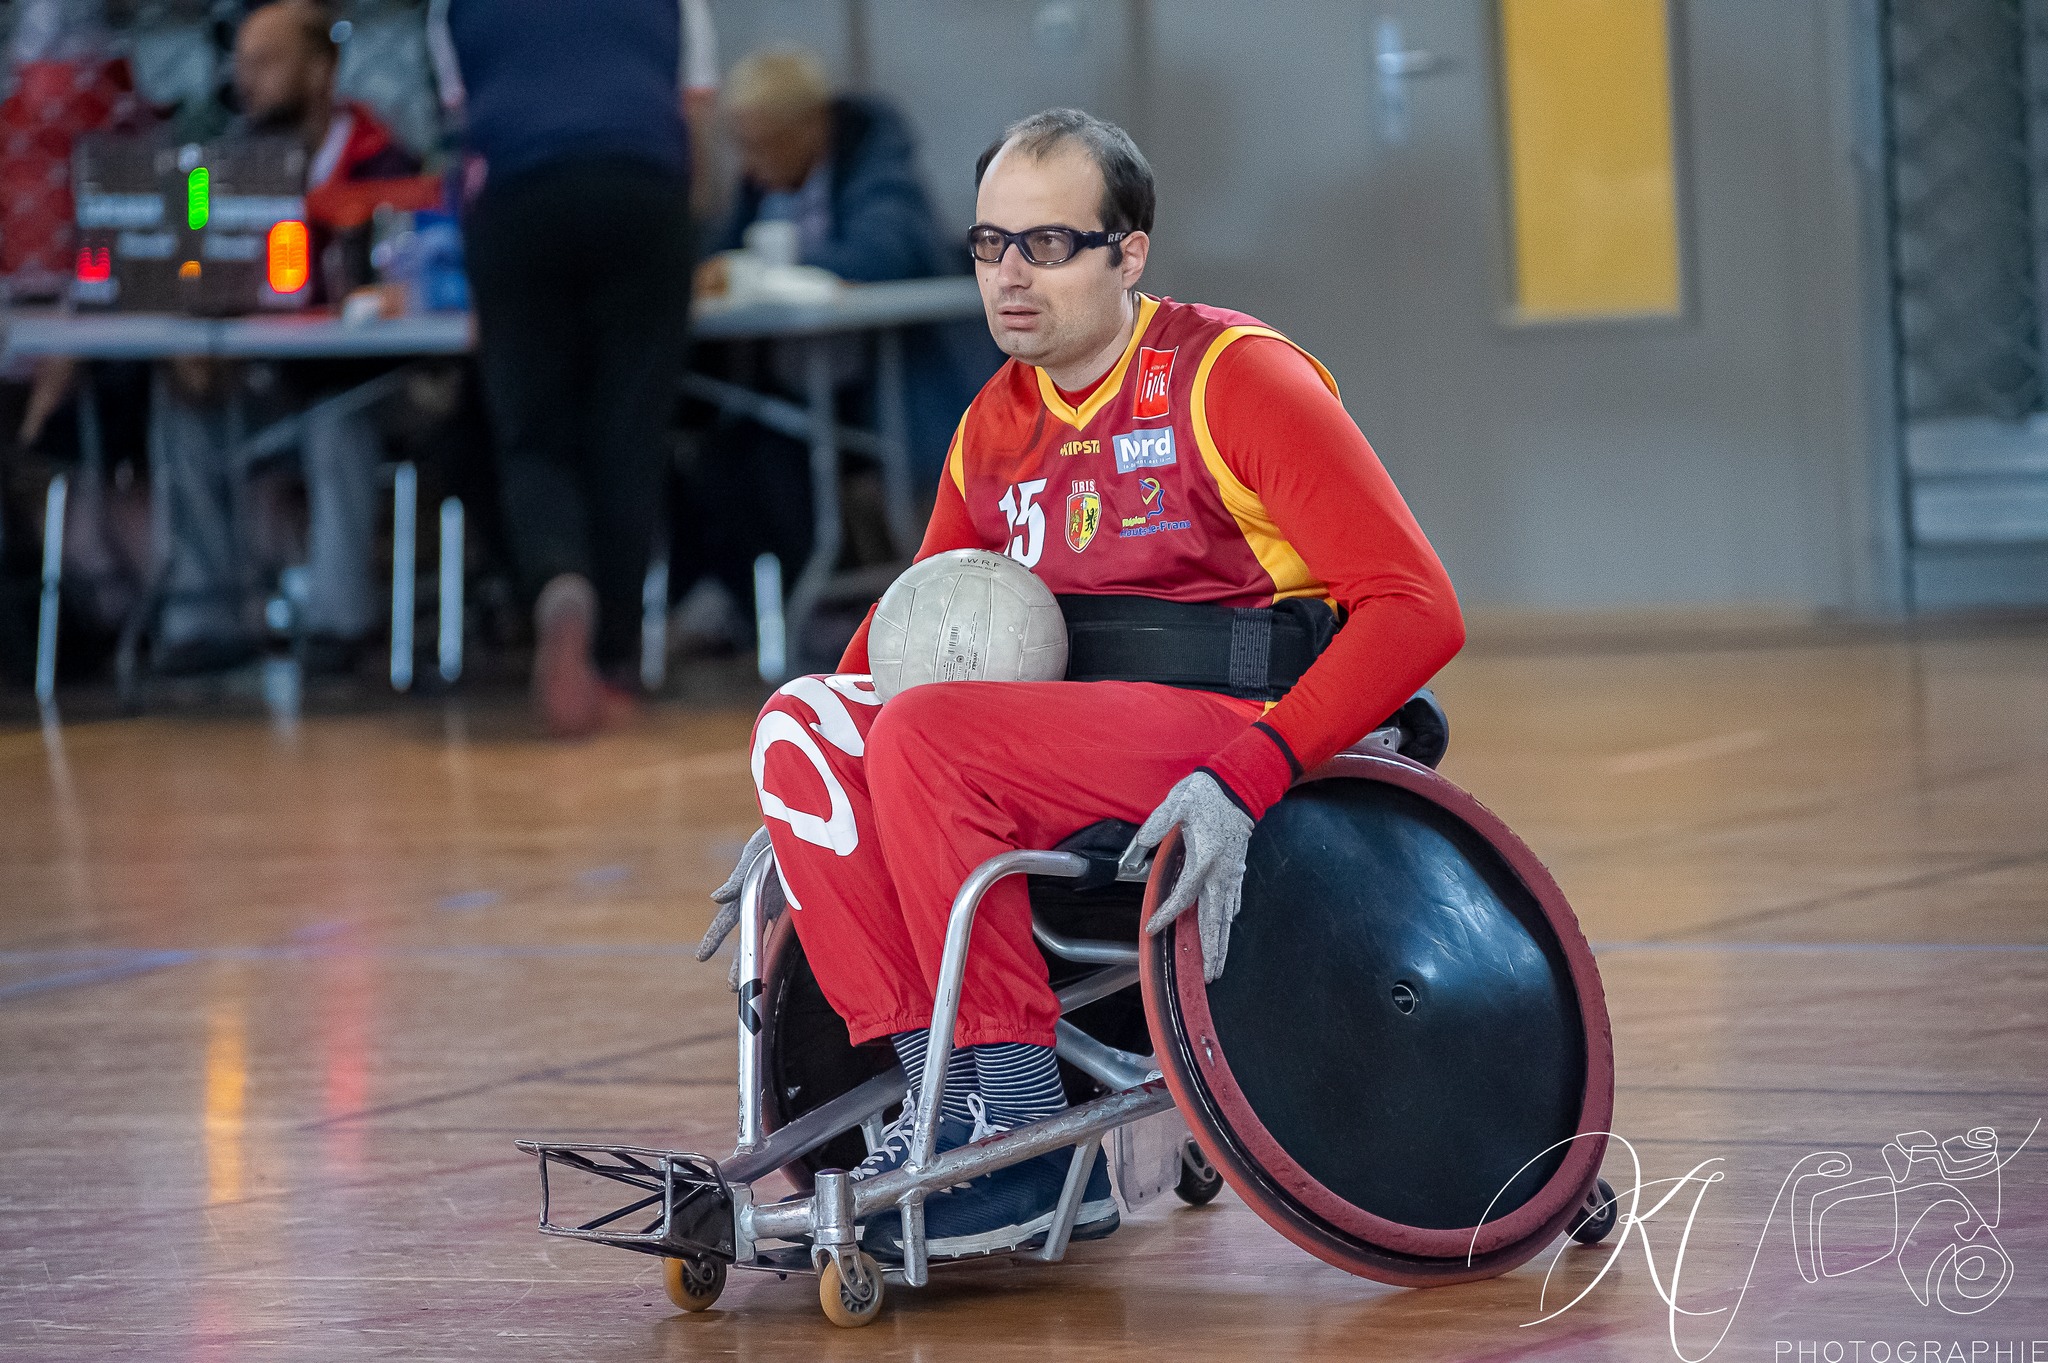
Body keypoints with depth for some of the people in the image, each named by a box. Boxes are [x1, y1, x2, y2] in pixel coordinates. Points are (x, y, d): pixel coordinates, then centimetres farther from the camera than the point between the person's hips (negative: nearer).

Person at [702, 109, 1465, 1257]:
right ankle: (941, 1084, -21)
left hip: (1251, 724, -7)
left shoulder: (1233, 377, -8)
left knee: (928, 736, -27)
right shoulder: (995, 431, 15)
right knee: (803, 721, -12)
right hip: (1078, 743, 7)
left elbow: (1416, 611, -16)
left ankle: (1023, 1133, -25)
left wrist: (1244, 779, -27)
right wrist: (800, 823, 10)